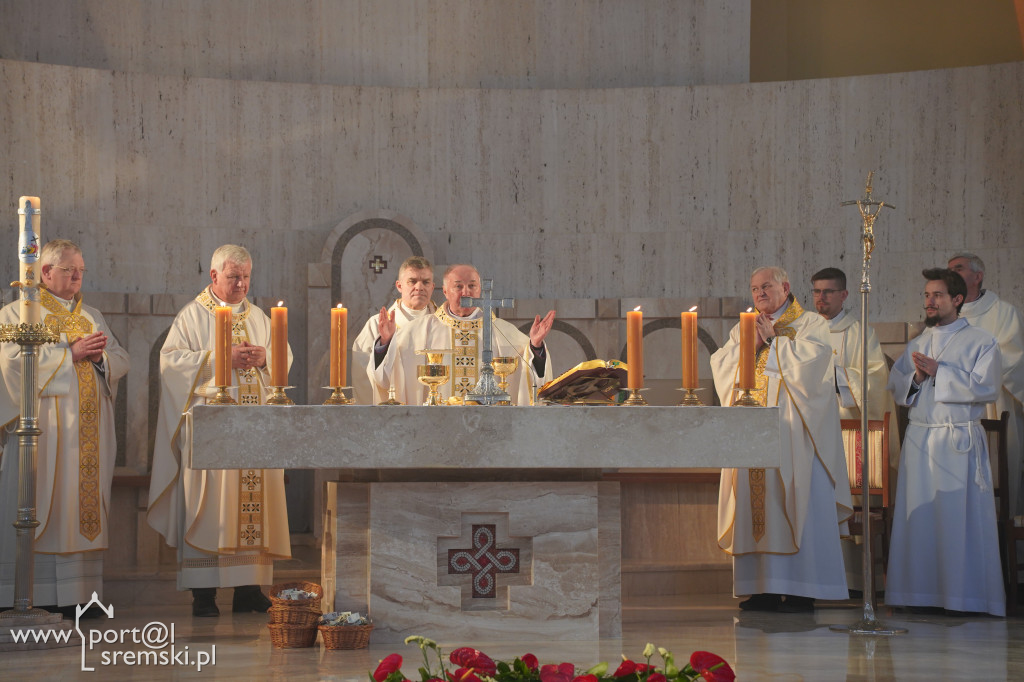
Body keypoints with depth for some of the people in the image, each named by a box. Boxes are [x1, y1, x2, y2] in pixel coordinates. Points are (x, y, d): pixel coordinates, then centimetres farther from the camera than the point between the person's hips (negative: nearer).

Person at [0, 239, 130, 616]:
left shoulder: (92, 316, 20)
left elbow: (121, 361, 16)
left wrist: (100, 355, -7)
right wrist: (70, 352, -14)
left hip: (90, 428, 5)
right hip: (44, 428, -5)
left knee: (84, 506, 2)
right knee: (40, 508, -8)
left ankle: (77, 592, 3)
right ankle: (36, 596, -7)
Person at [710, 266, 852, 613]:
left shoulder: (811, 324, 6)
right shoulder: (743, 329, 21)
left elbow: (811, 357, -12)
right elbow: (721, 365, 9)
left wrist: (772, 340, -6)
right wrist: (750, 344, -5)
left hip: (792, 430, -5)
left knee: (795, 503, -8)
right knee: (756, 502, 0)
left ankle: (803, 589, -6)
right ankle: (765, 588, 3)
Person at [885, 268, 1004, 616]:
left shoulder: (982, 342, 2)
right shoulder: (916, 345, 18)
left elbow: (986, 388, -10)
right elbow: (895, 388, 14)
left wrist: (939, 372, -13)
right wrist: (916, 377, -7)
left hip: (960, 443, -5)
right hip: (919, 440, 5)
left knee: (961, 518, -5)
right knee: (919, 517, 2)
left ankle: (965, 595, 0)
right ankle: (921, 591, 7)